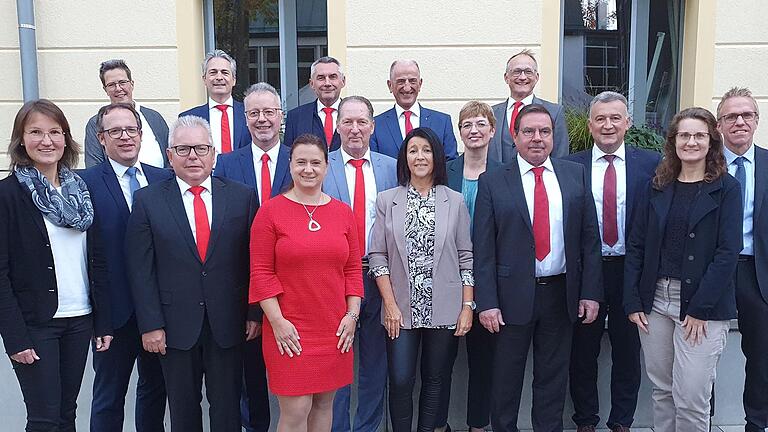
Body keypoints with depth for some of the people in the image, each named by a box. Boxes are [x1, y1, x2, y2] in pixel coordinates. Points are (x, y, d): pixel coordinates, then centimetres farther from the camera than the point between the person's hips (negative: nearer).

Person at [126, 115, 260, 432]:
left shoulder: (242, 196, 1)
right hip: (176, 326, 0)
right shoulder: (147, 200, -1)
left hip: (228, 324, 1)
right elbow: (141, 270, -3)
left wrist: (254, 314, -1)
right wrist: (150, 325, -6)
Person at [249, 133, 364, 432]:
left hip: (334, 329, 4)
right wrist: (277, 322, -11)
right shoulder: (271, 211, -3)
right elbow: (261, 273, -5)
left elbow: (353, 269, 9)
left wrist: (352, 314, 1)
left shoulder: (343, 212, 7)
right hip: (289, 330, -3)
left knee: (324, 403, 13)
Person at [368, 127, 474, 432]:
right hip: (401, 309, -1)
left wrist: (467, 306, -2)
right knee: (400, 382, -2)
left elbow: (466, 257, 4)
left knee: (435, 382, 10)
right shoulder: (387, 201, 3)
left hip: (444, 310, 1)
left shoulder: (455, 201, 5)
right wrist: (390, 305, -6)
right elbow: (377, 255, 1)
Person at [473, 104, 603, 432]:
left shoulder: (575, 175, 5)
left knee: (554, 377, 14)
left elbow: (590, 238, 5)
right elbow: (483, 248, -6)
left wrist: (591, 292, 0)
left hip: (562, 293, 2)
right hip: (514, 295, -2)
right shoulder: (492, 183, -3)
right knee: (506, 378, 11)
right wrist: (487, 303, -11)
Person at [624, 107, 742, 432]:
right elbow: (636, 244, 6)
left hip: (703, 307, -3)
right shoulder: (657, 187, 8)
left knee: (691, 398, -2)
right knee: (661, 390, 12)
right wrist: (632, 301, -1)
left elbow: (727, 253, -9)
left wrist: (700, 309, -14)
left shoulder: (726, 189, -2)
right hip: (654, 300, 4)